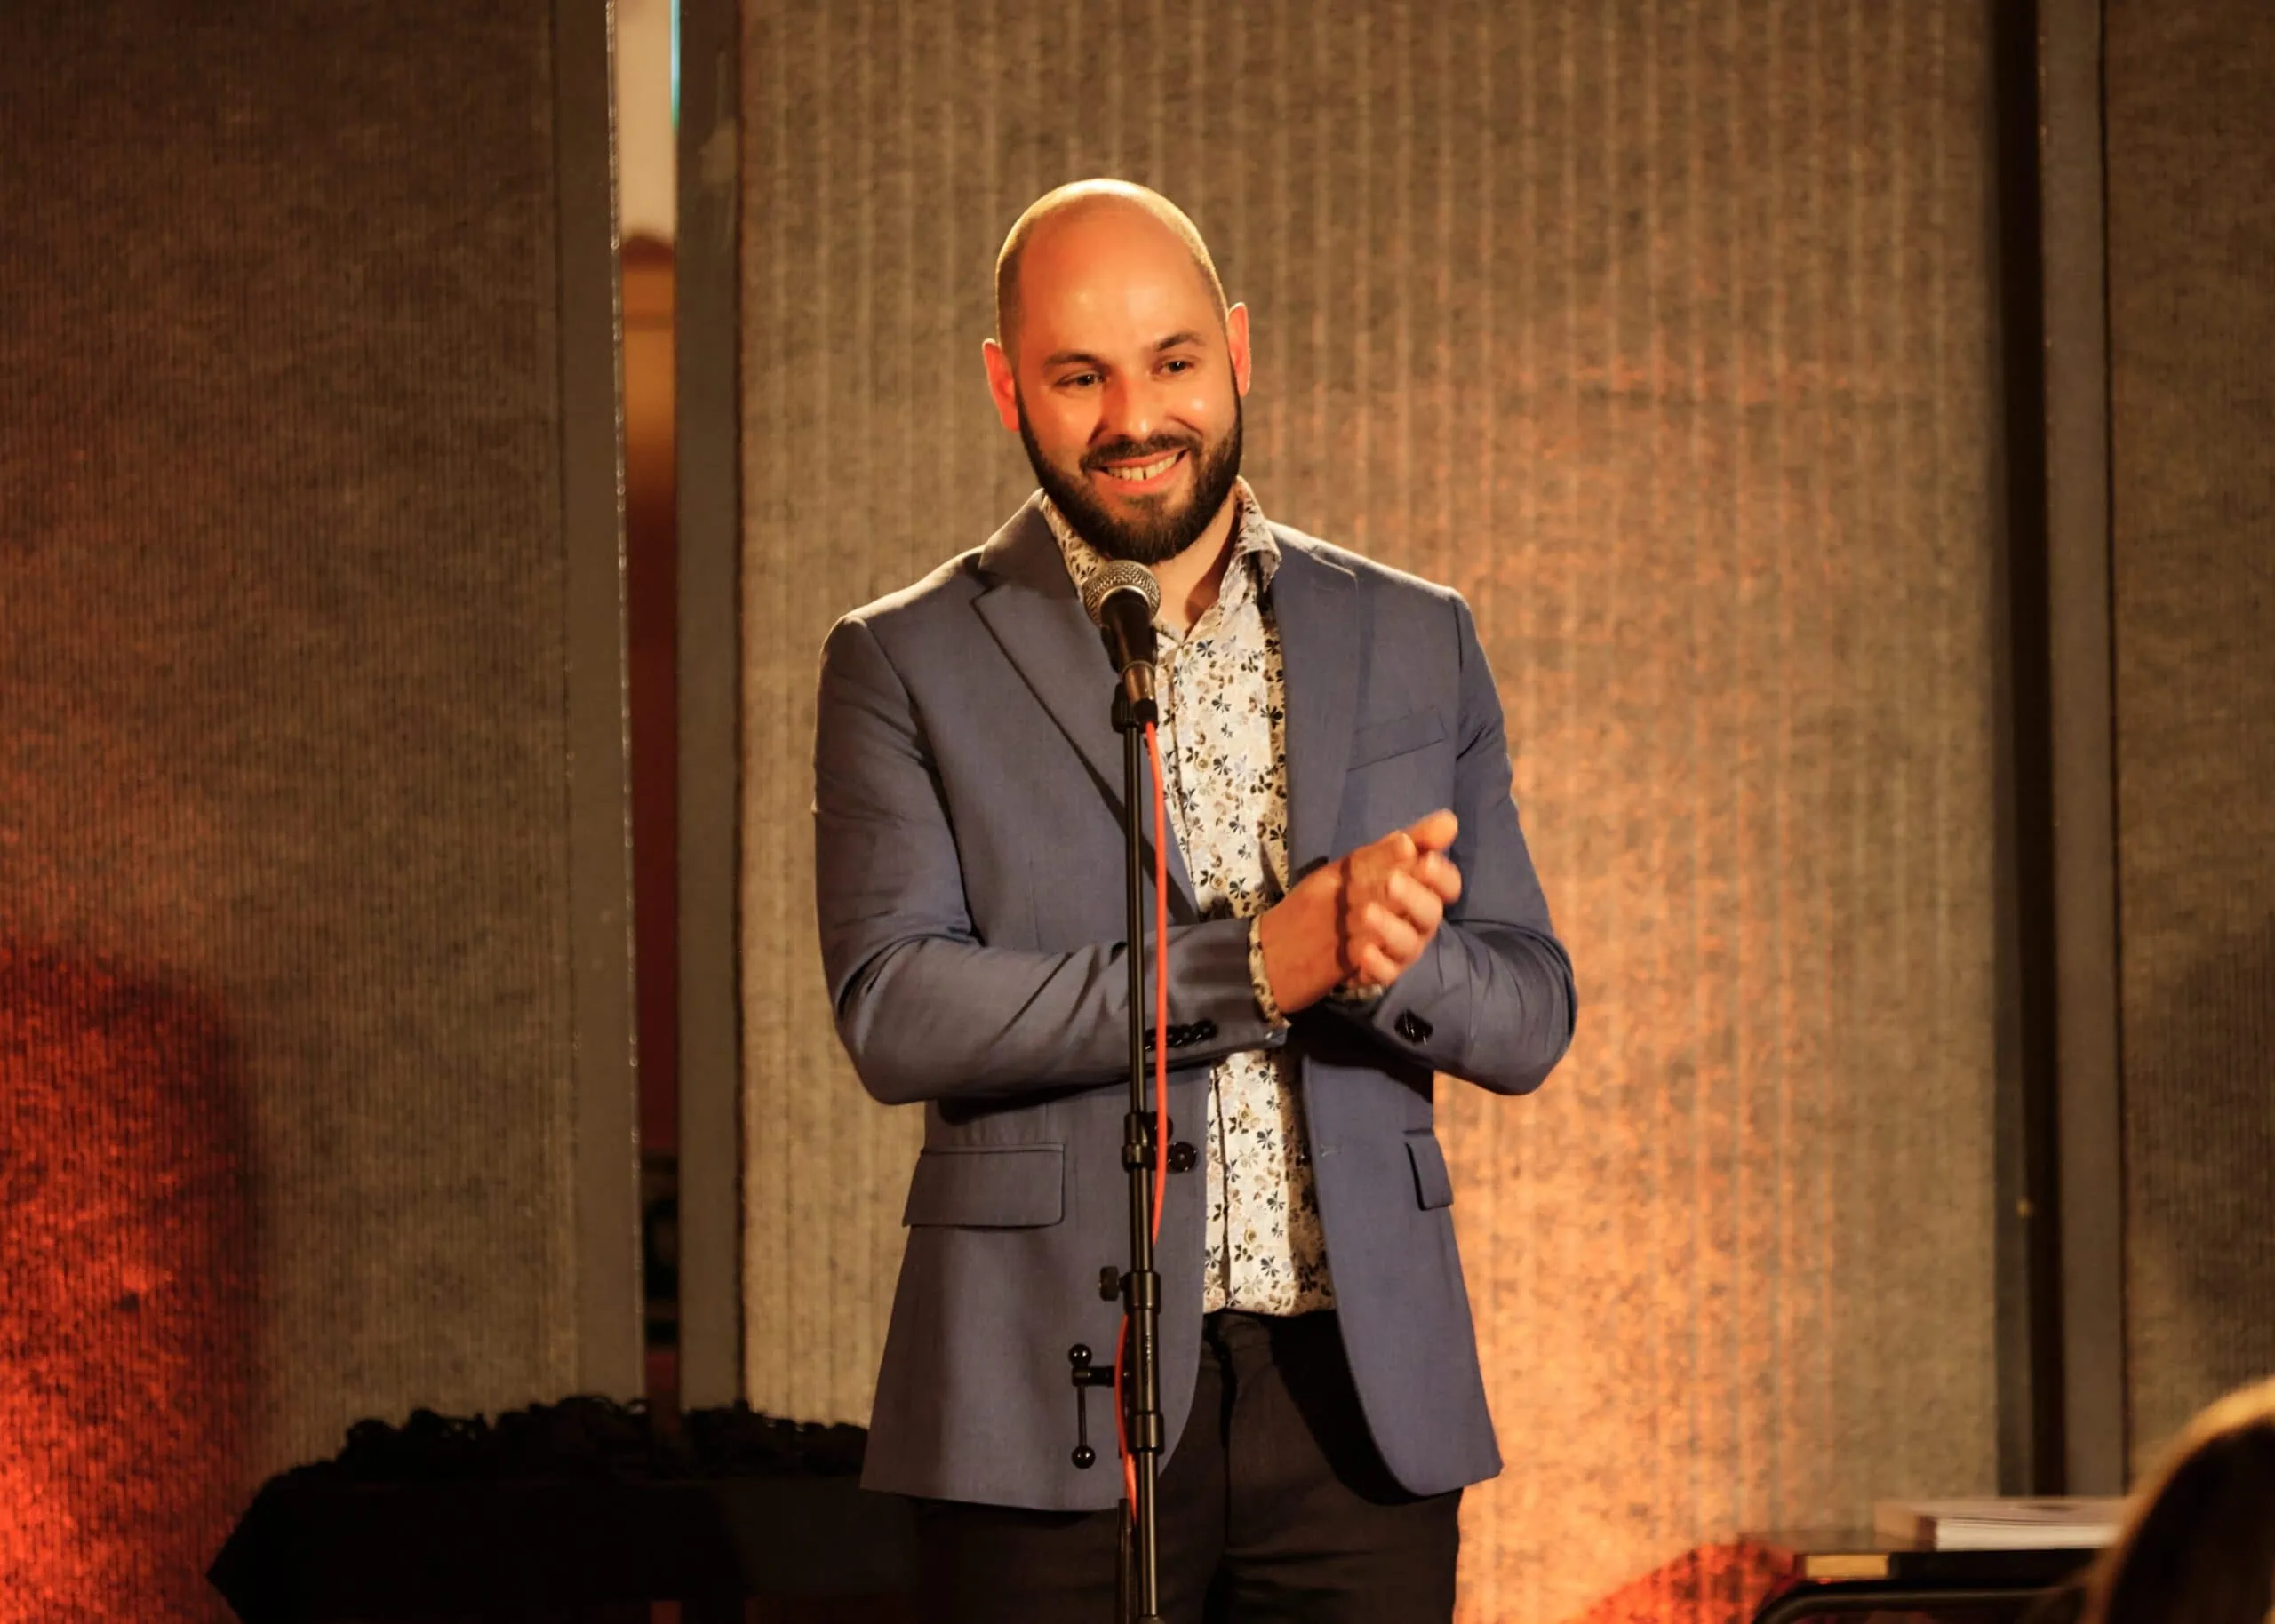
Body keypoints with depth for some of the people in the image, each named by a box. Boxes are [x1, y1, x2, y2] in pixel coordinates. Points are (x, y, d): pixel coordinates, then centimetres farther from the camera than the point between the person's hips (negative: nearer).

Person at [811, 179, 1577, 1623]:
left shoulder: (1414, 645, 13)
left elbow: (1529, 1017, 10)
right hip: (1054, 1414, -2)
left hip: (1360, 1402, 2)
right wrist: (1255, 967, -18)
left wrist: (1380, 952, -14)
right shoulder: (908, 666, 4)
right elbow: (894, 1012, -9)